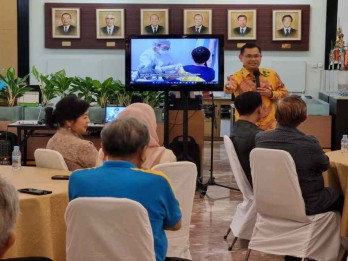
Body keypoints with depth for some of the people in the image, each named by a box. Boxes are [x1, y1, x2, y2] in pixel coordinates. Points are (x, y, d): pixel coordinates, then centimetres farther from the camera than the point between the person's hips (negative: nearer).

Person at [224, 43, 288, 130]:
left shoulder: (272, 74, 4)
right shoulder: (237, 77, -7)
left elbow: (284, 92, 12)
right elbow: (229, 89, -29)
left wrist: (271, 94, -8)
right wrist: (228, 87, -53)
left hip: (269, 127, 3)